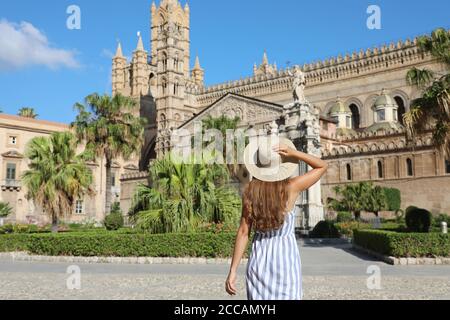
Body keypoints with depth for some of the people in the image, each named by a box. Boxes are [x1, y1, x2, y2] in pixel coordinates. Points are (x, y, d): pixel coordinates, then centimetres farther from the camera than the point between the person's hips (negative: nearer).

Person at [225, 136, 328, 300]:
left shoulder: (250, 191, -5)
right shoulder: (291, 187, -10)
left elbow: (243, 232, -6)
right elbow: (323, 166, 3)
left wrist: (233, 270, -2)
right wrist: (293, 153, -10)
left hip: (259, 258, 2)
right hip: (286, 256, -2)